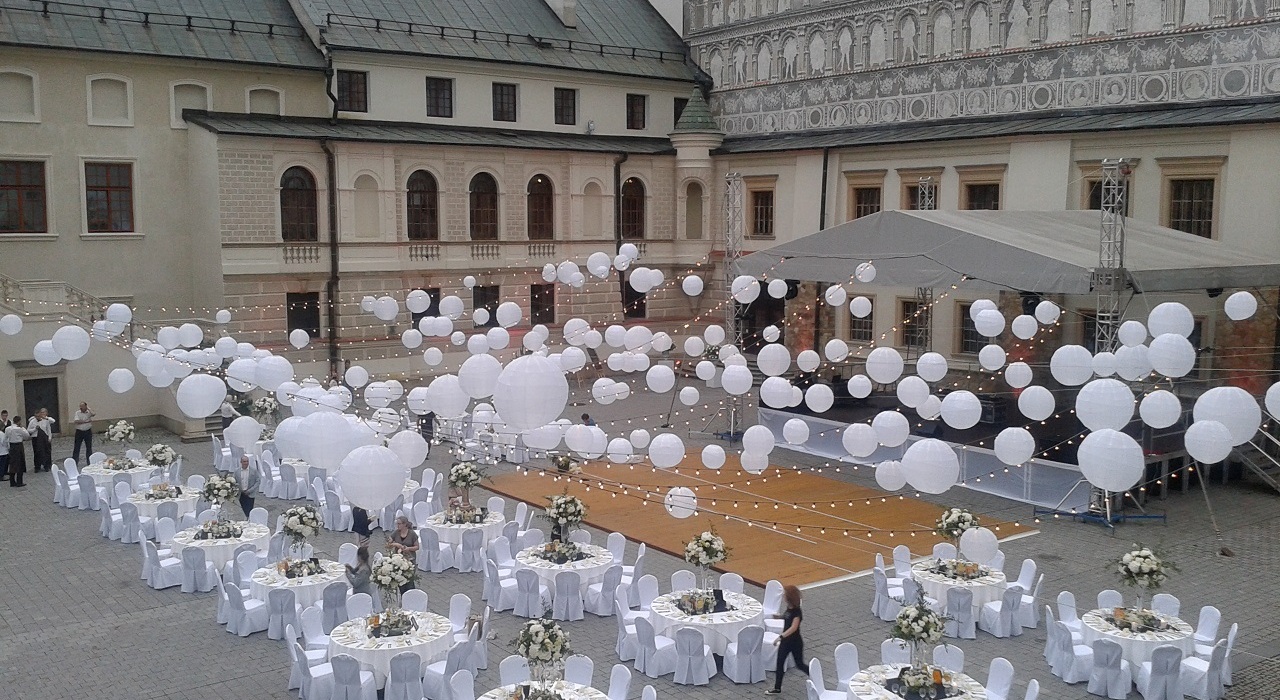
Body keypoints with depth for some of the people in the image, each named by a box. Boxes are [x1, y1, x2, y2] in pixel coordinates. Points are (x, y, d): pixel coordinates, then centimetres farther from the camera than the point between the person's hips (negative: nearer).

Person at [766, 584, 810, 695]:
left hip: (795, 642, -8)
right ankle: (777, 688, 19)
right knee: (779, 663, 9)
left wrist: (780, 637, -44)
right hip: (785, 641, 8)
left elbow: (793, 627, -38)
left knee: (800, 664, 10)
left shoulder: (796, 611, -26)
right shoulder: (789, 608, -2)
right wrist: (779, 616, 2)